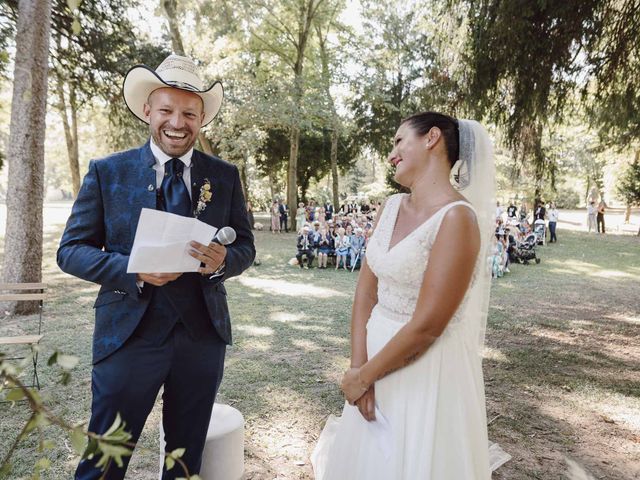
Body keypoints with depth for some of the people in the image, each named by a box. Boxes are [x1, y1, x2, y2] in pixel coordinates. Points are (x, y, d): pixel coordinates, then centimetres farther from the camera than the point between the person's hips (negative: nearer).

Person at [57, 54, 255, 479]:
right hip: (129, 332, -2)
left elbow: (246, 247, 5)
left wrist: (222, 260, -18)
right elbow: (72, 250, -2)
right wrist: (132, 270, -19)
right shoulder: (107, 171, -1)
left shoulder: (225, 176, 3)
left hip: (204, 334, 2)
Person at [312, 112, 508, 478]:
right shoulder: (392, 207, 2)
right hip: (377, 352, 7)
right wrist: (359, 366, -7)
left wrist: (362, 377, -11)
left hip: (426, 371, -7)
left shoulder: (457, 218, -21)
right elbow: (366, 290, 2)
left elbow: (426, 326, -22)